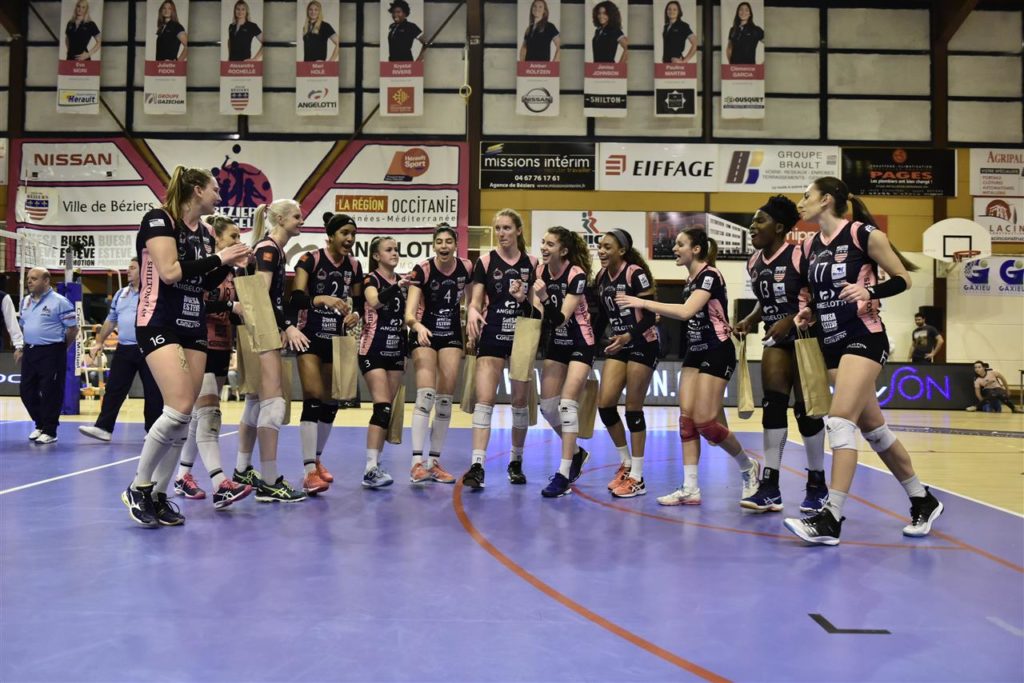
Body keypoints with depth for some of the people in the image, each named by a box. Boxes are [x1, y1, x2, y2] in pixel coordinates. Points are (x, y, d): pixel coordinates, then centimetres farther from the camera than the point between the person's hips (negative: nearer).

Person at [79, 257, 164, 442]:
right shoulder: (121, 294, 15)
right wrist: (99, 342, 15)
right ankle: (104, 427, 9)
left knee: (153, 392, 2)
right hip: (124, 349, 6)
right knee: (113, 388, 5)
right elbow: (110, 321, 21)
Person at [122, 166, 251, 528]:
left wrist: (229, 263, 8)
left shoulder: (203, 232, 14)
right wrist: (217, 258, -12)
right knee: (179, 409, -19)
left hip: (195, 328, 8)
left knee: (183, 417, 3)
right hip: (160, 325, -8)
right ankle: (138, 488, -3)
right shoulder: (159, 219, -8)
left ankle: (159, 495, 12)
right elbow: (169, 271, -19)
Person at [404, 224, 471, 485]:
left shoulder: (466, 268, -5)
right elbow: (409, 312, -24)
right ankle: (417, 462, -17)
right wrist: (417, 325, -43)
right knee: (426, 395, -18)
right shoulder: (423, 269, -16)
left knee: (445, 399, 3)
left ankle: (434, 461, 12)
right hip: (424, 335, -4)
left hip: (452, 336, 4)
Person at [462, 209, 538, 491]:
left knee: (520, 401, 8)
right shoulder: (485, 261, 2)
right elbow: (475, 300, -2)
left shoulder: (532, 263, 6)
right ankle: (477, 464, -13)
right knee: (485, 399, -11)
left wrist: (526, 298, -11)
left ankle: (516, 462, 23)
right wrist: (472, 312, -25)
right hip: (492, 336, -2)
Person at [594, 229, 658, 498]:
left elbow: (650, 316, -18)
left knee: (633, 408, -4)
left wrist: (629, 336, -31)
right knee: (604, 403, -2)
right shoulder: (602, 276, 5)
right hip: (619, 345, 6)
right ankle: (625, 463, 17)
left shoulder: (635, 273, -15)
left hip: (643, 344, -6)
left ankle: (637, 477, 7)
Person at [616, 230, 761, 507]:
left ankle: (748, 467, 14)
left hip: (717, 353, -9)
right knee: (686, 417, 0)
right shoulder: (691, 279, 11)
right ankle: (690, 489, 2)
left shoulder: (709, 275, -16)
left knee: (705, 422, -10)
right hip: (695, 352, 9)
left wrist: (643, 303, -29)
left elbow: (686, 311, -30)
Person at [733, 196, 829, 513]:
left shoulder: (800, 256, -16)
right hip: (776, 340, 6)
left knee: (805, 409, -1)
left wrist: (789, 321, -26)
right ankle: (770, 486, -1)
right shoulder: (754, 263, 5)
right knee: (772, 405, -3)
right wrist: (749, 321, 2)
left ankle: (817, 484, 16)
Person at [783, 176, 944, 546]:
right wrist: (808, 312, 3)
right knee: (874, 428, 12)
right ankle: (923, 501, 28)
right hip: (831, 345, 7)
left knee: (840, 422, -17)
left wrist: (869, 291, -21)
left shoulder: (864, 234, -8)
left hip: (864, 340, -7)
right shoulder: (810, 245, 10)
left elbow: (903, 279, -4)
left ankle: (831, 518, -15)